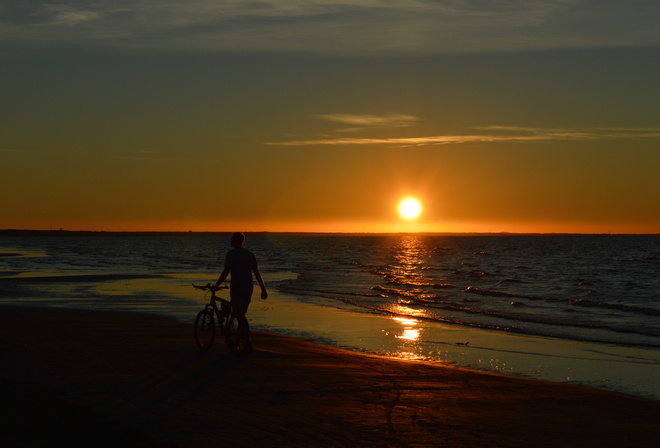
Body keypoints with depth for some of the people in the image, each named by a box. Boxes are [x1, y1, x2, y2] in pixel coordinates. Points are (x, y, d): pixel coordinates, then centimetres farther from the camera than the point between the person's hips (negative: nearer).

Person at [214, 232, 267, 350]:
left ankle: (248, 343, -14)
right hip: (248, 288, 6)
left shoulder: (231, 254, -7)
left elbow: (225, 273, -12)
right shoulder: (250, 254, 10)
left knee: (240, 316, -6)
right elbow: (257, 273, 6)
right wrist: (263, 289, 5)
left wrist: (216, 286, -4)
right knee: (241, 315, 17)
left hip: (236, 288, -6)